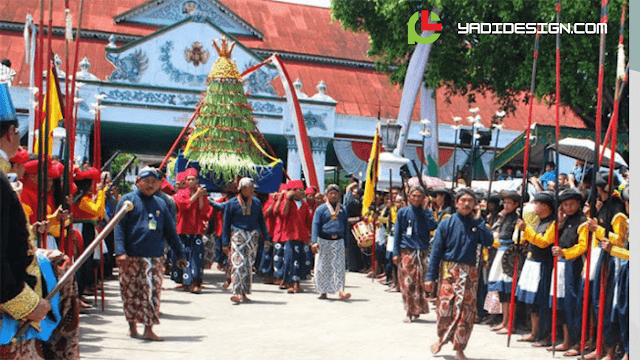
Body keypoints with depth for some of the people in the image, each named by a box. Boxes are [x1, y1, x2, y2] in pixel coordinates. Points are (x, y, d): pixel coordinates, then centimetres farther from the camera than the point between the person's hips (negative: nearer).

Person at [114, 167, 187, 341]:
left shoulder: (160, 204, 14)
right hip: (131, 256, -3)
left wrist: (180, 253, 15)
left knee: (152, 292, -2)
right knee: (131, 292, 5)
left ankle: (149, 329, 2)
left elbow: (170, 231, 18)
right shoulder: (128, 200, 2)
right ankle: (132, 327, 18)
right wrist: (120, 251, -16)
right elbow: (119, 227, -4)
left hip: (154, 257, 3)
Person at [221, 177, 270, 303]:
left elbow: (261, 221, 17)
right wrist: (225, 242, 0)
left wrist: (265, 237, 10)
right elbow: (226, 223, 4)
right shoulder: (232, 203, 1)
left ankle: (243, 293, 12)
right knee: (238, 263, -15)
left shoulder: (256, 202, 11)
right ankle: (236, 292, -20)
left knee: (248, 264, 5)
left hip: (253, 236, 4)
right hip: (237, 235, -4)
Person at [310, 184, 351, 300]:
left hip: (338, 242, 2)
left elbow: (346, 227, 18)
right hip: (324, 241, -2)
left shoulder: (342, 210, 14)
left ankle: (341, 291, -11)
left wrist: (346, 244, 13)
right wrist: (314, 242, -15)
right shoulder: (321, 209, 3)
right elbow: (315, 225, -4)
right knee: (323, 267, 2)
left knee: (339, 266, -6)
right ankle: (323, 292, 11)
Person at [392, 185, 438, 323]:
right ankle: (410, 312, 0)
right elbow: (397, 233, 5)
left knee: (419, 282, 0)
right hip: (406, 251, -1)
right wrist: (396, 253, -1)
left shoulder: (426, 213, 8)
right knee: (407, 282, -5)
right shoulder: (403, 212, 5)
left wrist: (427, 211, -10)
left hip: (421, 252, 1)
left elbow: (432, 227, -10)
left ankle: (416, 311, 11)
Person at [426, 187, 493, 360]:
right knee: (445, 307, -7)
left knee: (466, 310, 0)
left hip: (469, 273, 2)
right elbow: (436, 250, 0)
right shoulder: (447, 223, 0)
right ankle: (441, 339, 20)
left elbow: (488, 241, -12)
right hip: (449, 270, -2)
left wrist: (478, 220, -8)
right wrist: (431, 276, -4)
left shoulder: (476, 224, 7)